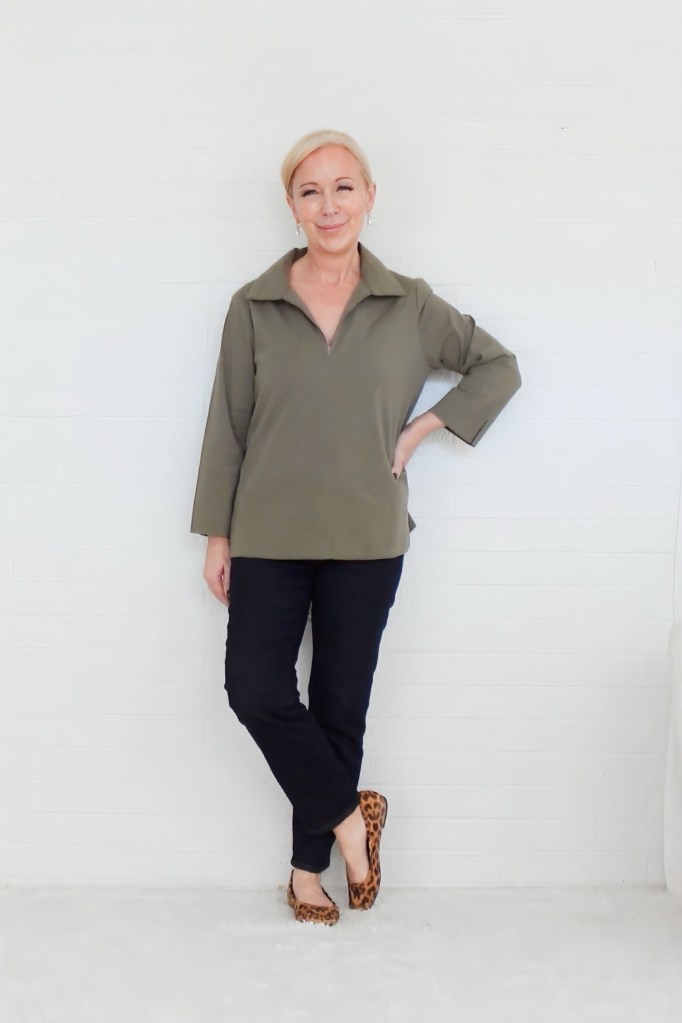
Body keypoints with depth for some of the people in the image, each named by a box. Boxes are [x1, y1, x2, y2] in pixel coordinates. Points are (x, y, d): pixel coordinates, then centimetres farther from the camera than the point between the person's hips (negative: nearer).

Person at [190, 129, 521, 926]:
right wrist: (216, 536, 1)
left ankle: (309, 864, 25)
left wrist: (422, 428, -2)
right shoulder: (254, 307, -1)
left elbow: (498, 367, 11)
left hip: (366, 539, 0)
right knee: (256, 692, -7)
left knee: (340, 704, 8)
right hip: (269, 537, 0)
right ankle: (347, 814, 16)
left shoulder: (410, 306, 0)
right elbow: (227, 426, 2)